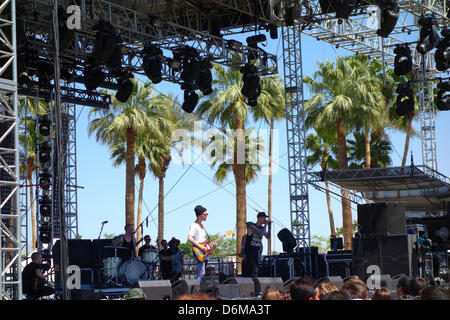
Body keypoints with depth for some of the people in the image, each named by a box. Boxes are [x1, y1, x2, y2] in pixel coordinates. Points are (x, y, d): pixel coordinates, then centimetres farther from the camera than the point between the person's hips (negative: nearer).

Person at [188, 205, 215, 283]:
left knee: (201, 274, 8)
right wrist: (201, 247, -24)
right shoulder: (194, 226, -8)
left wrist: (211, 245, 10)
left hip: (204, 253, 9)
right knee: (200, 274, -16)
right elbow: (190, 238, -22)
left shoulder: (202, 226, 20)